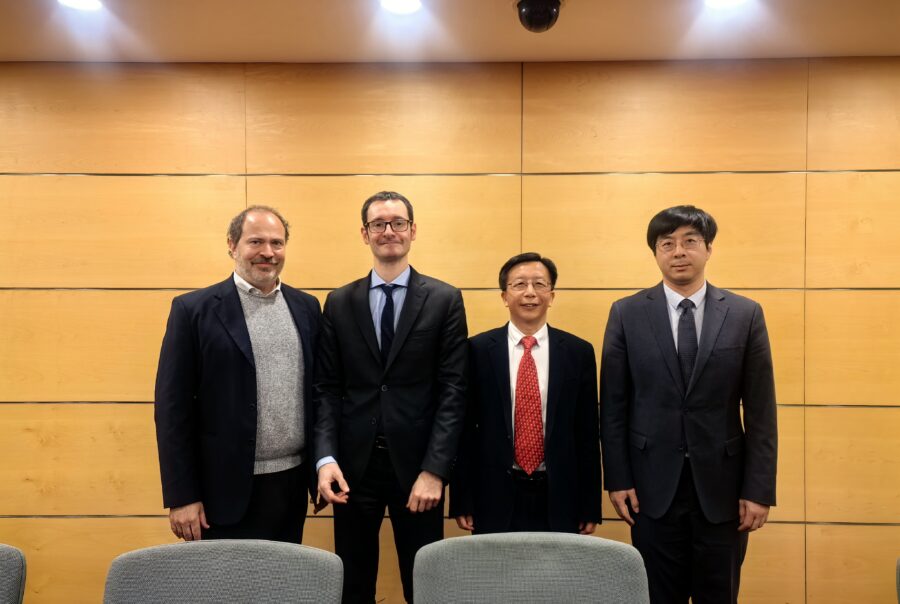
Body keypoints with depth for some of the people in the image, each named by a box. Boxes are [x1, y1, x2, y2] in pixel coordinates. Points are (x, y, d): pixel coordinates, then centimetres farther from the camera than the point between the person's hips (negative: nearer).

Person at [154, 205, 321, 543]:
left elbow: (319, 389, 11)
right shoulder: (194, 310, -5)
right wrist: (181, 497, -9)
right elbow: (172, 408, -7)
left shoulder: (306, 307, 7)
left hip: (292, 485, 4)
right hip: (228, 489, -4)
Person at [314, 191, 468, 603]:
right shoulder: (339, 303, 7)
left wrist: (434, 469, -12)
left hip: (417, 465, -1)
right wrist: (326, 458, -10)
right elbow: (327, 388, 3)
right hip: (353, 465, 2)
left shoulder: (444, 300, 0)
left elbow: (453, 389, -5)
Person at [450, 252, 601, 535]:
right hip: (495, 498, -1)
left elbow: (588, 432, 3)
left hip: (559, 499, 1)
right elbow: (464, 427, 0)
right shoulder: (477, 350, -2)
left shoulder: (579, 352, 1)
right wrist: (462, 501, -1)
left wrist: (590, 507, 4)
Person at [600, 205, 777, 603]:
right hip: (653, 485, 0)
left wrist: (759, 489, -4)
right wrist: (617, 480, -4)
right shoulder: (627, 314, -1)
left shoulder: (745, 314, 0)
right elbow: (613, 405, 0)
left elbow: (760, 411, -1)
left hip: (721, 485, 1)